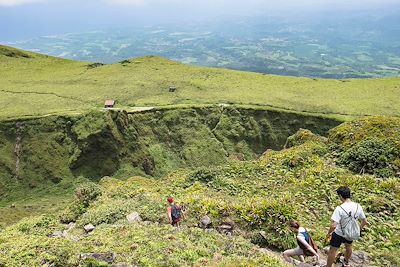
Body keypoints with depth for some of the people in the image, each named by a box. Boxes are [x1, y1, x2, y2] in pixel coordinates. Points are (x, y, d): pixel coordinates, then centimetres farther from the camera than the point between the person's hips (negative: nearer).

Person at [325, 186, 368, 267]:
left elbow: (333, 226, -32)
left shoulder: (339, 208, -31)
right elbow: (365, 222, -2)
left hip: (339, 234, -6)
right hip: (351, 233, 6)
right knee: (349, 246, 33)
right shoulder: (358, 206, -15)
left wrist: (328, 233, -13)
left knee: (332, 251, 14)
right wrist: (359, 230, 16)